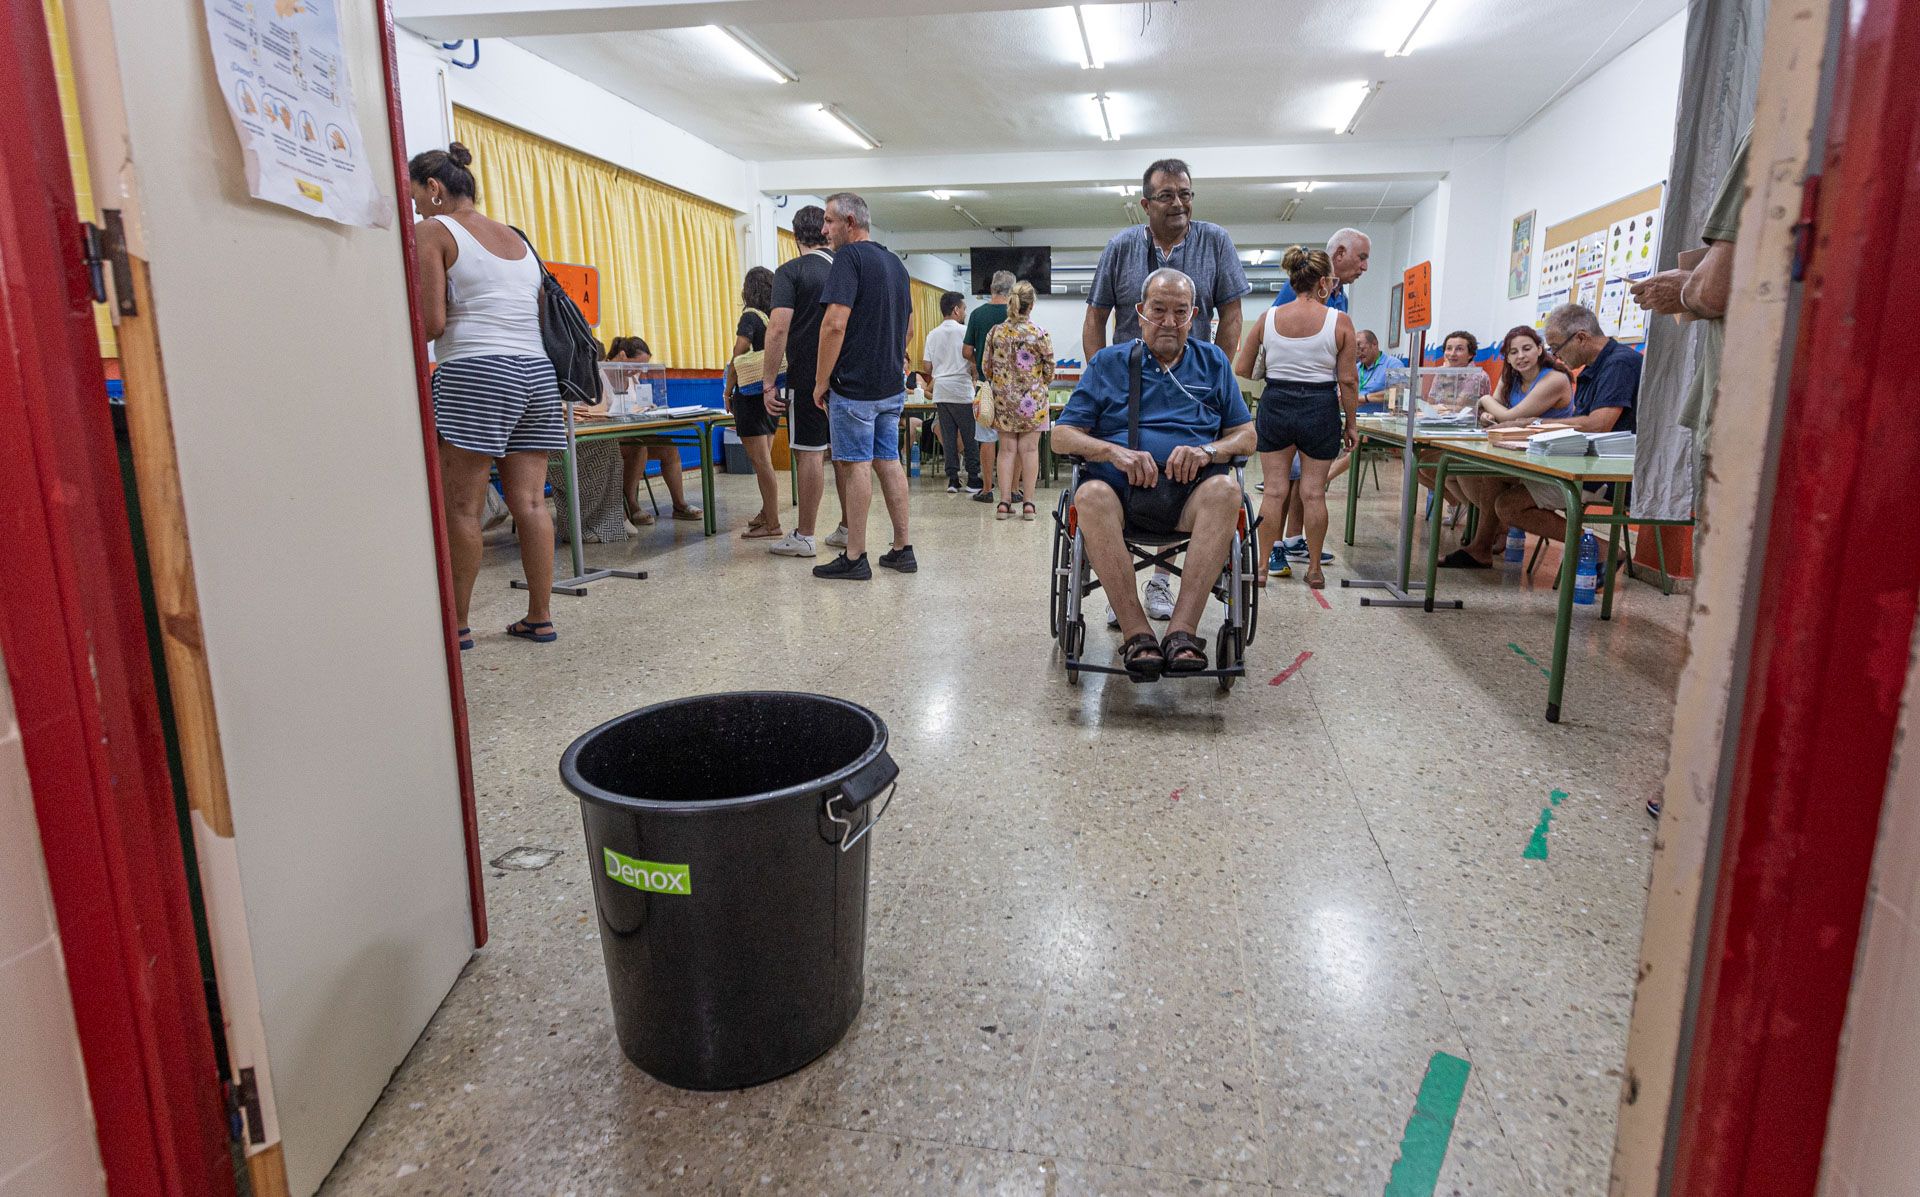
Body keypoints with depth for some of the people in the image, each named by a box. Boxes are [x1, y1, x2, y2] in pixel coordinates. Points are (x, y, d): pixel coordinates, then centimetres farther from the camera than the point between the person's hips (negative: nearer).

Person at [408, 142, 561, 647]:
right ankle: (540, 616, 7)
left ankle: (457, 625, 4)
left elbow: (431, 323, -8)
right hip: (538, 371, 7)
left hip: (476, 373, -7)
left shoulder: (432, 231, 1)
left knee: (461, 506, -2)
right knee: (530, 502, 5)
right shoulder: (517, 238, 22)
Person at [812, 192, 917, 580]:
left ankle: (855, 558, 1)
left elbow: (835, 324, -21)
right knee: (888, 461, 11)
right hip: (892, 385, 8)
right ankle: (902, 550, 15)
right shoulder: (895, 262, 15)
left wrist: (821, 381, -14)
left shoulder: (849, 257, -12)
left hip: (855, 385, -8)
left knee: (856, 466, -3)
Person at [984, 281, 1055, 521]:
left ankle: (1005, 501, 4)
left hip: (1003, 399, 2)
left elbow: (987, 368, 4)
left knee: (1007, 449, 7)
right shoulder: (1040, 334, -8)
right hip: (1032, 399, -2)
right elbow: (1049, 370, -2)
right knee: (1029, 449, 3)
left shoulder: (995, 333, -1)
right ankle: (1028, 503, 5)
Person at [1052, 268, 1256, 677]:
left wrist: (1208, 451, -8)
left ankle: (1182, 631, -38)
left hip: (1189, 490, 1)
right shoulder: (1107, 363, 18)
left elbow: (1246, 436, 16)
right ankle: (1136, 633, -36)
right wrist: (1112, 451, -11)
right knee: (1091, 495, -36)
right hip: (1122, 486, -1)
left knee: (1225, 488, -34)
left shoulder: (1213, 361, 21)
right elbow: (1062, 435, 9)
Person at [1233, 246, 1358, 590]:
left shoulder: (1268, 317, 0)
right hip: (1320, 409, -2)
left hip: (1275, 404, 2)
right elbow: (1348, 380, -5)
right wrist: (1351, 424, 4)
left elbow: (1240, 370, 4)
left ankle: (1263, 566, 12)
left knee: (1274, 490, 9)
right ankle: (1314, 569, 17)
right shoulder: (1339, 321, -6)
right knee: (1314, 492, 7)